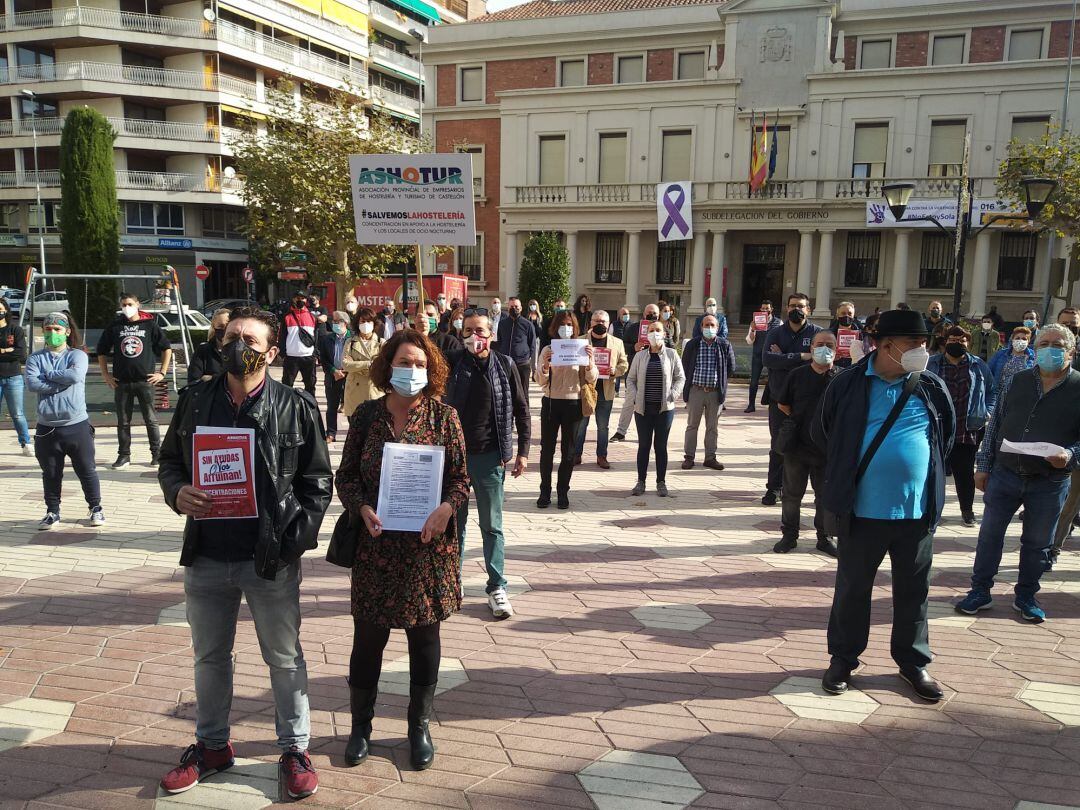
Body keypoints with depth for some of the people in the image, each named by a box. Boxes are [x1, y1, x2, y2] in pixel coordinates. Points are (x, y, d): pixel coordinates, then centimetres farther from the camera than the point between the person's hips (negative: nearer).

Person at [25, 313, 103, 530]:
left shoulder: (77, 355, 0)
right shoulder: (35, 358, 5)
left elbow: (75, 375, -20)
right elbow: (32, 384, -11)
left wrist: (47, 375, -9)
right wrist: (63, 381, -13)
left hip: (77, 425, -2)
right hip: (47, 428, 2)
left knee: (86, 470, 8)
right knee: (50, 474, 12)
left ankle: (95, 508, 23)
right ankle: (52, 513, 25)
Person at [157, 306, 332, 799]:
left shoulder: (297, 408, -6)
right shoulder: (195, 400, 3)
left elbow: (317, 481, -4)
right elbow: (169, 462, 11)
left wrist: (296, 539, -13)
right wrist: (177, 494, -11)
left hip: (272, 560, -3)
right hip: (206, 556, 4)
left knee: (284, 658, 11)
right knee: (209, 656, 20)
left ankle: (294, 749, 29)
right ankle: (212, 745, 40)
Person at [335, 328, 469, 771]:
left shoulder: (443, 415, -2)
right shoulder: (367, 415, 0)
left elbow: (461, 478, 0)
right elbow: (346, 476, 4)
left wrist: (447, 507, -19)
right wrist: (363, 509, -14)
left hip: (429, 545, 0)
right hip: (376, 544, 0)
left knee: (425, 636, 12)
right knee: (368, 636, 10)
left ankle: (420, 725, 32)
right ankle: (361, 723, 33)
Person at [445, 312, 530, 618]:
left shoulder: (504, 365, 0)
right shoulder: (453, 363, 0)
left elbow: (521, 409, 4)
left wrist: (522, 451, 1)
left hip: (490, 456, -1)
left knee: (492, 525, 7)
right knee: (454, 522, 13)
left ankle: (497, 587, 17)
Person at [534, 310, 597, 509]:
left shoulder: (580, 349, 2)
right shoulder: (548, 350, 2)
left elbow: (592, 379, -1)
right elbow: (540, 381, -3)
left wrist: (589, 360, -18)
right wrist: (545, 365, -21)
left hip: (573, 403, 0)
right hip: (550, 402, 0)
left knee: (568, 451, 6)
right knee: (547, 449, 3)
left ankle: (563, 492, 15)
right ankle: (545, 492, 12)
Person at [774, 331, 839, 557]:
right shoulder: (798, 375, 1)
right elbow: (782, 404, 10)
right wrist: (800, 420, 4)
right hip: (797, 445, 1)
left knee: (826, 496, 10)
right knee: (792, 494, 10)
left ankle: (824, 538, 23)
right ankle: (789, 536, 21)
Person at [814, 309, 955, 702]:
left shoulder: (931, 388, -1)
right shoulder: (848, 385, -7)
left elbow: (947, 434, 15)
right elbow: (822, 432, 6)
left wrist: (925, 474, 12)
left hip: (916, 510, 2)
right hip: (861, 510, -2)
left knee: (913, 591, 15)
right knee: (852, 588, 12)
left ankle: (913, 661, 32)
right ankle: (843, 659, 28)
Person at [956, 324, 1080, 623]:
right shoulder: (1017, 381, 4)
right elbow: (995, 425, 7)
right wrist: (984, 466, 5)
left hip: (1050, 483, -2)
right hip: (1005, 474, 2)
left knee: (1037, 543, 12)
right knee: (990, 534, 8)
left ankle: (1026, 596, 29)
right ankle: (980, 591, 21)